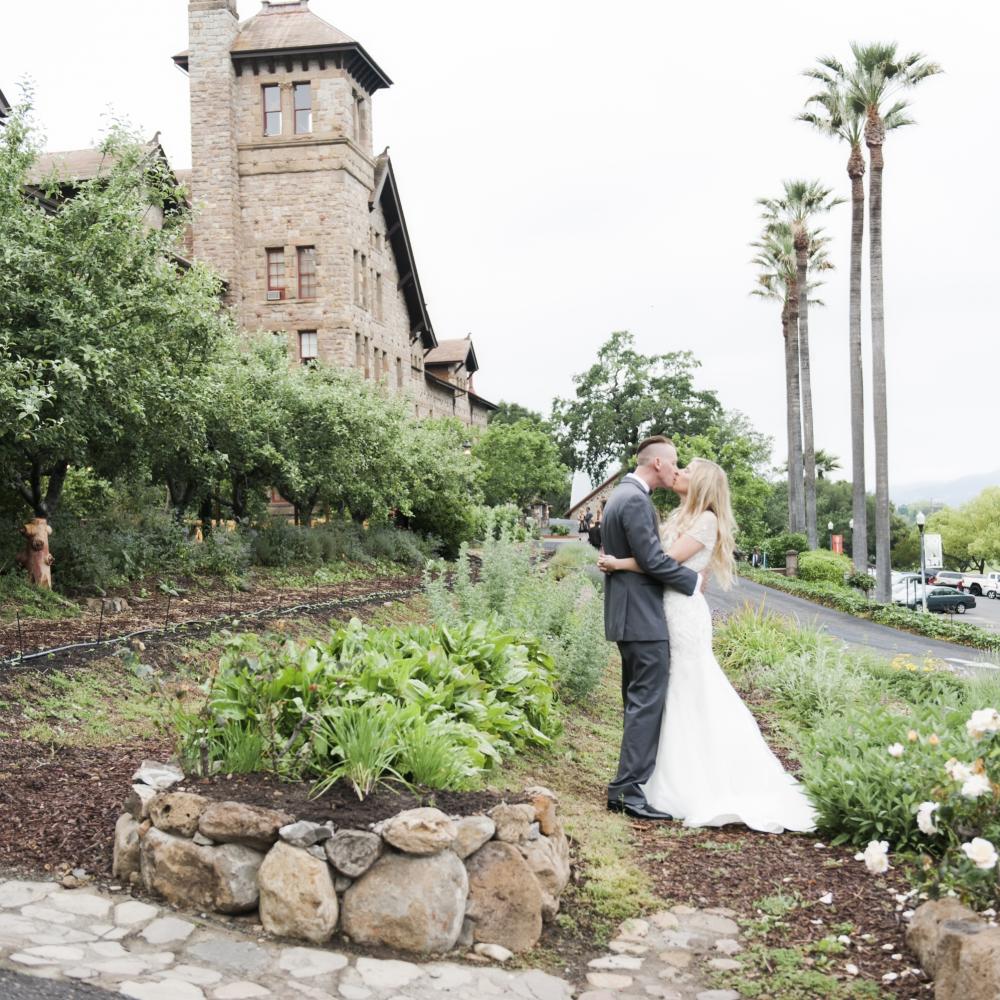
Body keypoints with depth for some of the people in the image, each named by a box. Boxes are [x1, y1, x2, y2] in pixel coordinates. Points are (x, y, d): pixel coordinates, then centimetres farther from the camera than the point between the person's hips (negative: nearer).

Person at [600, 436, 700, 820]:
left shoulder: (620, 495, 17)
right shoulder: (636, 500, -17)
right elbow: (652, 559, -20)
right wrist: (693, 580, -9)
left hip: (627, 615, 11)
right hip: (644, 618, -11)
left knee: (637, 702, 16)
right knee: (647, 703, -8)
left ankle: (625, 787, 22)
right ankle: (630, 790, -7)